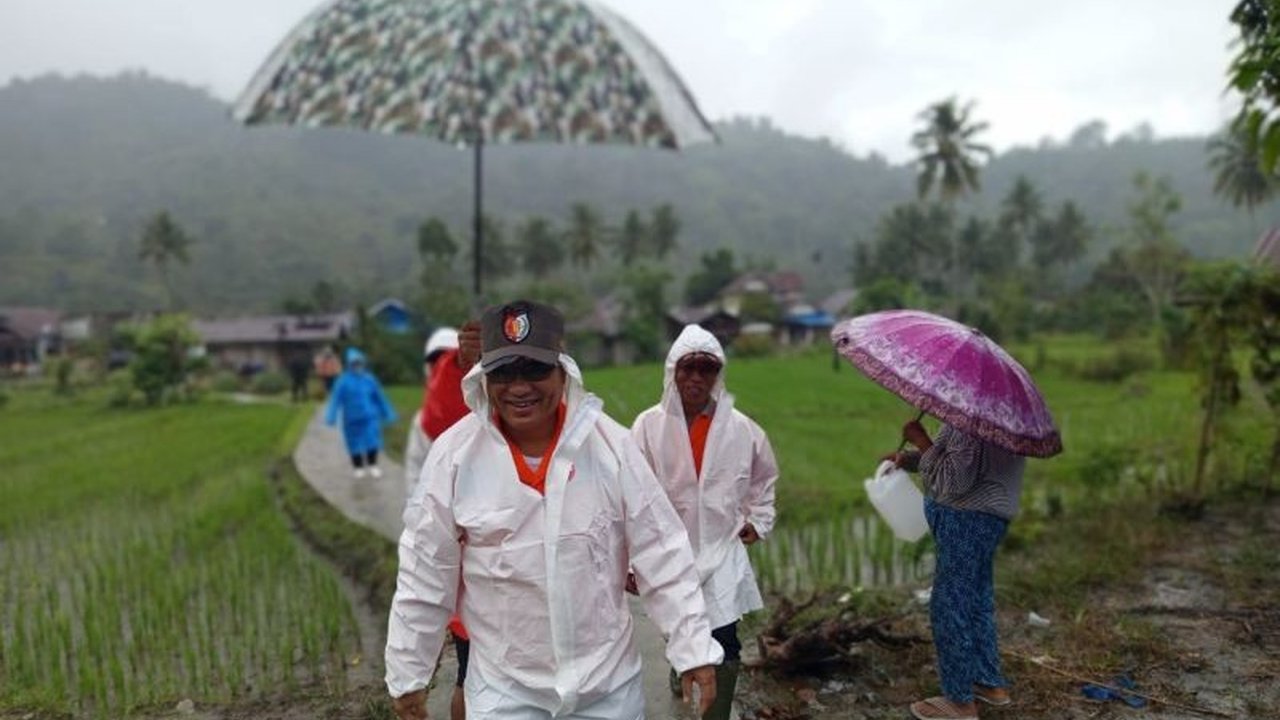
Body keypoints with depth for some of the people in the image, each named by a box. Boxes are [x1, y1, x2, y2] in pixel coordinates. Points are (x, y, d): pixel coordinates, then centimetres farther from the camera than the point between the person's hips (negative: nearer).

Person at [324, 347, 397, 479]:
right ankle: (358, 468, 23)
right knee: (355, 445, 7)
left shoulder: (369, 379, 3)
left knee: (372, 442, -5)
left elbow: (380, 397, 11)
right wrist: (331, 417, -21)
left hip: (370, 417, 2)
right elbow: (336, 399, -12)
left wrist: (388, 414, 16)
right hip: (352, 419, -2)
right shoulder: (343, 381, -7)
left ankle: (373, 466, 10)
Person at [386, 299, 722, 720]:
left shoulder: (610, 445, -13)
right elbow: (423, 577, -4)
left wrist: (694, 648, -6)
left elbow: (662, 556, -6)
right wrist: (408, 673, 2)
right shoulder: (454, 453, -13)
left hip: (608, 678, 1)